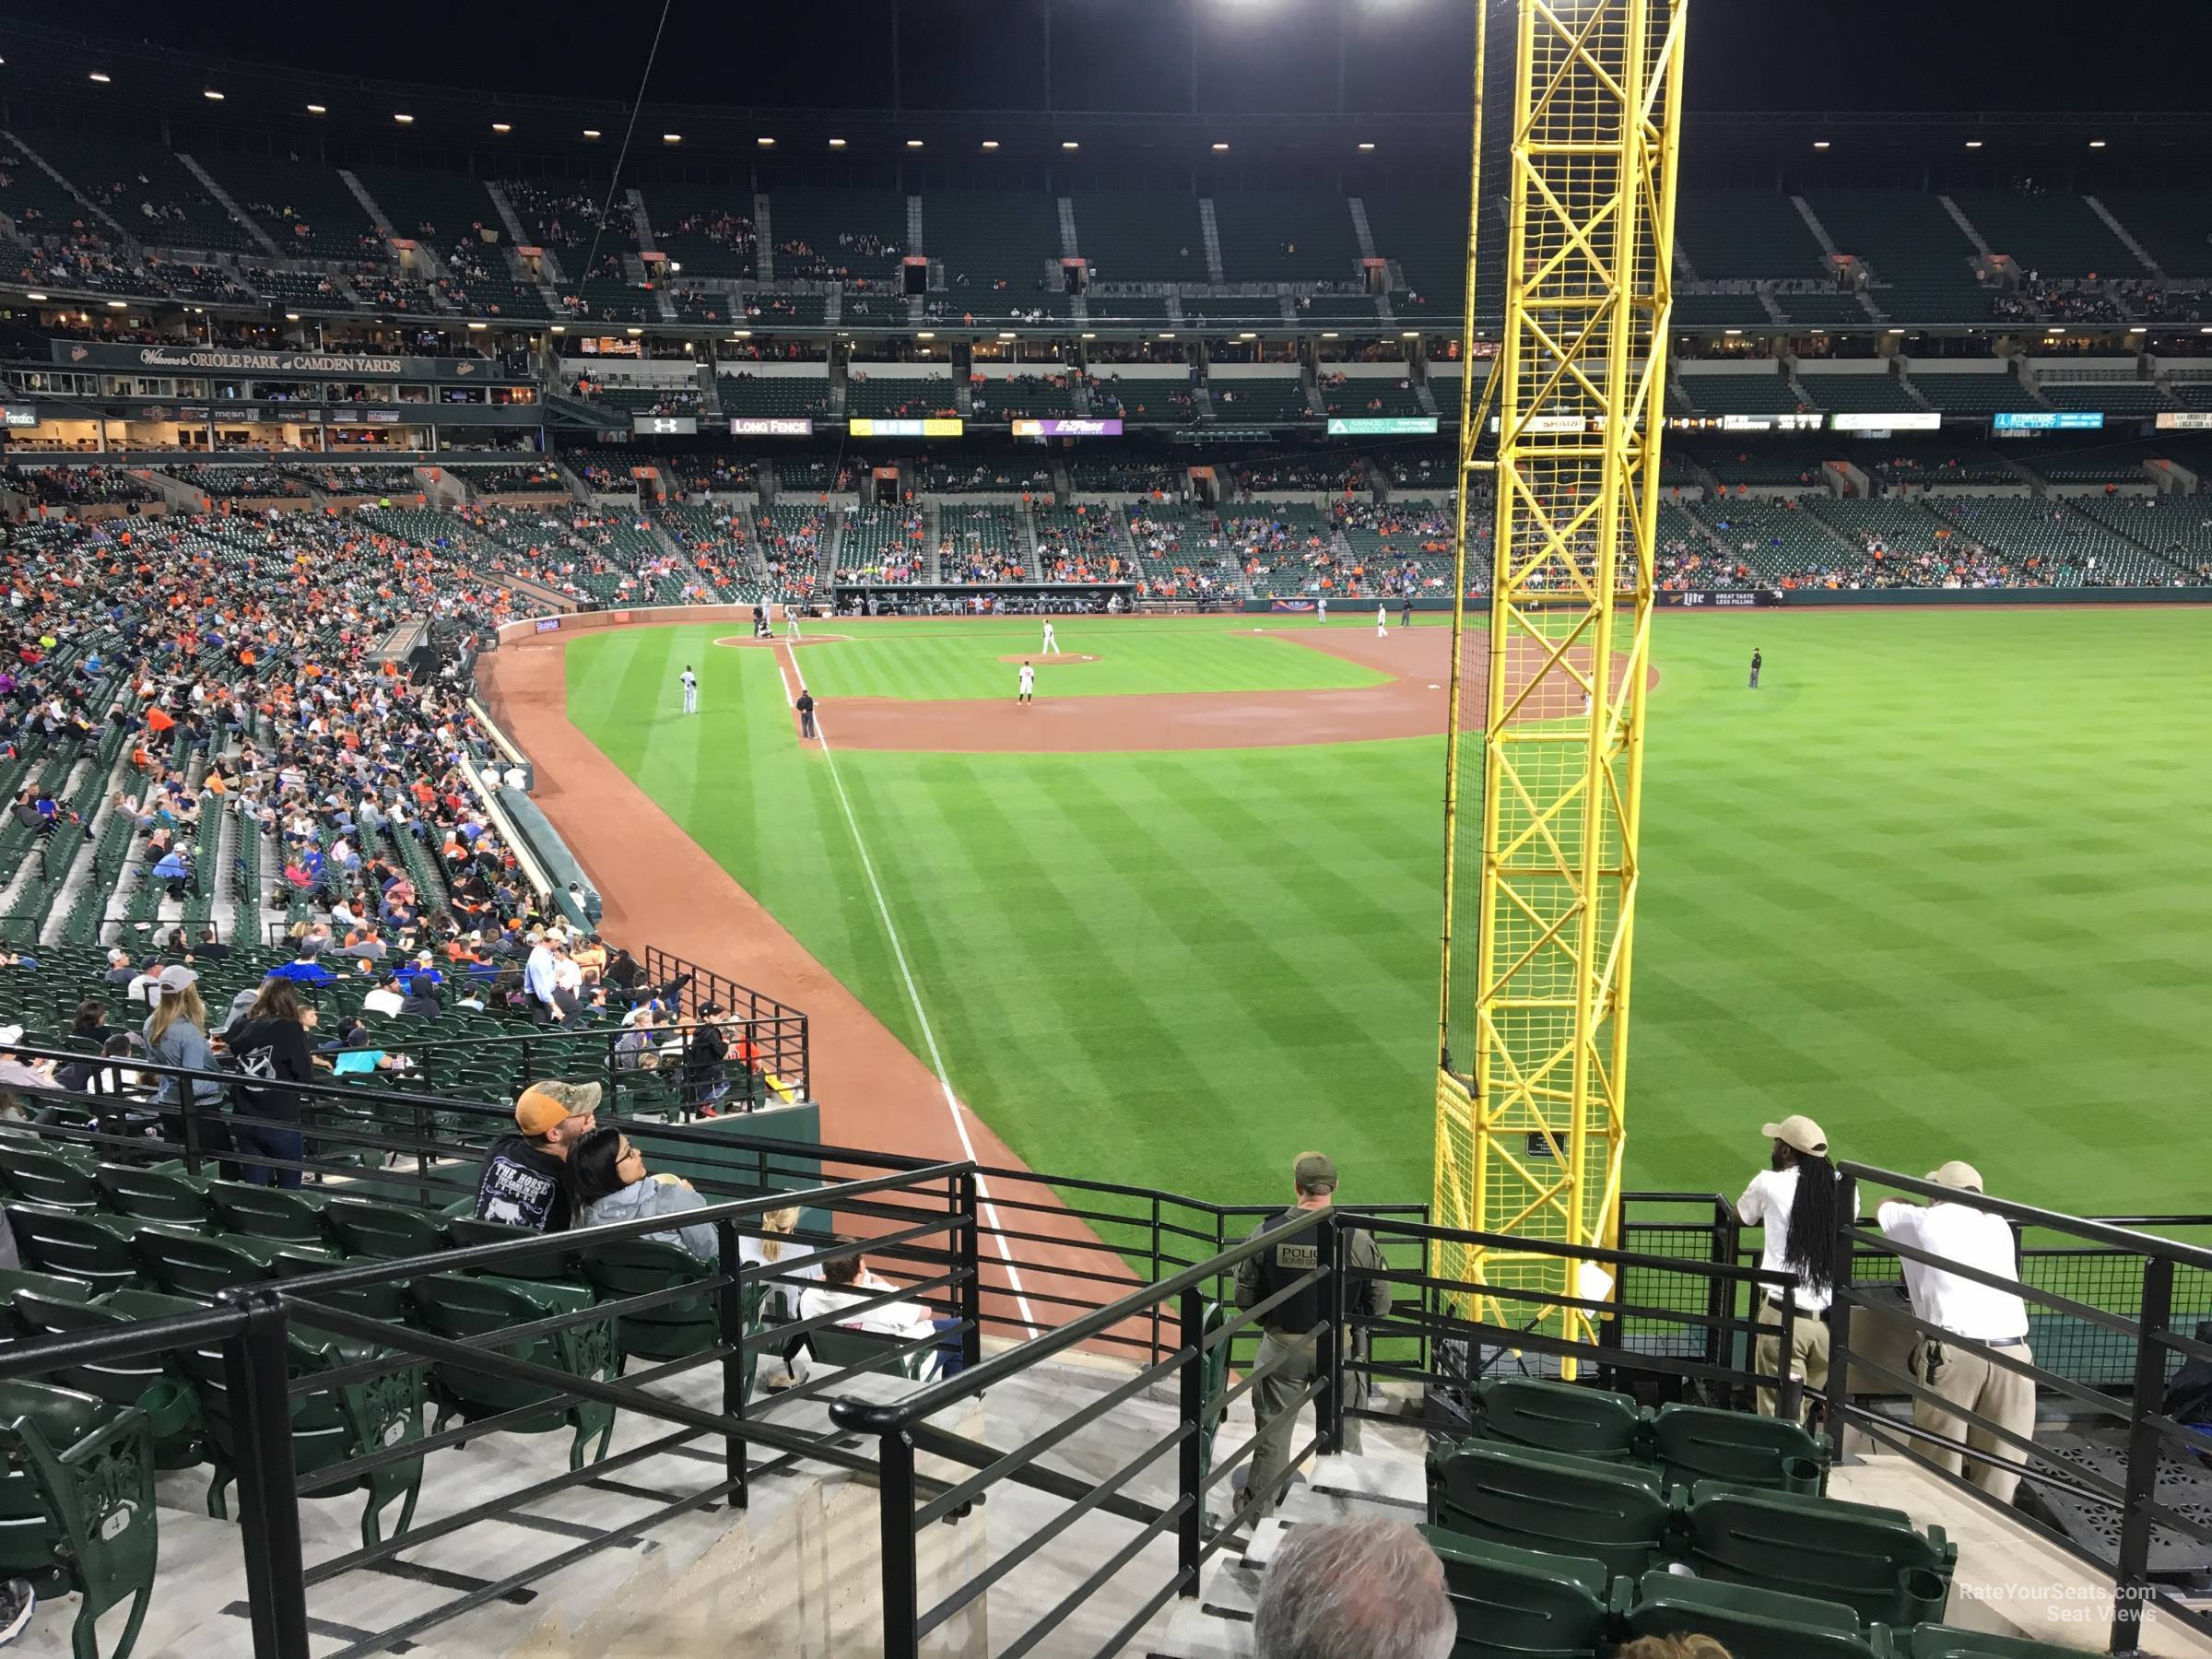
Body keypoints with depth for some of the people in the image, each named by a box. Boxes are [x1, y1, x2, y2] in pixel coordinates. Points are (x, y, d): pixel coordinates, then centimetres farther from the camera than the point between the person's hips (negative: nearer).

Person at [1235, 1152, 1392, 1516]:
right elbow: (1380, 1305, -7)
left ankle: (1260, 1507, 32)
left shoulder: (1265, 1233, -14)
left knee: (1273, 1430, 17)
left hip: (1281, 1348, 1)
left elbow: (1244, 1297, -5)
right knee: (1343, 1428, 19)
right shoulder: (1358, 1239, -16)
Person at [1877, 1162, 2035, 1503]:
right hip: (2012, 1352, 3)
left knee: (1940, 1464, 4)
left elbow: (1883, 1208, 34)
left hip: (1952, 1351, -3)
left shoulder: (1921, 1221, 12)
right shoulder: (1998, 1225, 20)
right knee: (1999, 1468, 10)